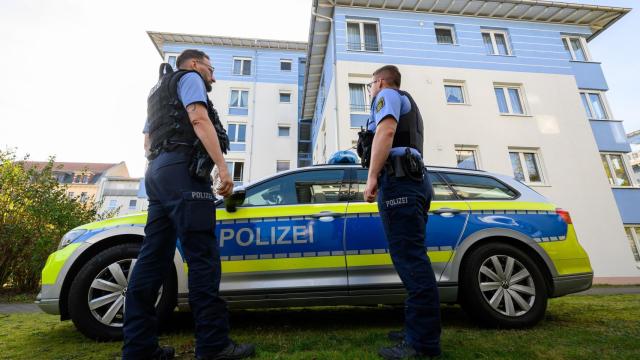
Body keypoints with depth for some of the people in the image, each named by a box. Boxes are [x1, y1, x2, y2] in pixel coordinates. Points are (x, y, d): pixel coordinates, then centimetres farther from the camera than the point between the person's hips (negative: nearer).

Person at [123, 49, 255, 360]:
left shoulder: (159, 93, 35)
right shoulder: (188, 78, 8)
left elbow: (148, 140, 31)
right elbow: (199, 119, -10)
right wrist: (222, 166, -17)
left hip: (157, 171, 10)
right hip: (183, 170, -9)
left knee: (153, 258, 3)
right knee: (202, 256, -14)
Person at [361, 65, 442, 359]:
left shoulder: (388, 95, 7)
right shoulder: (407, 104, 36)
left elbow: (386, 131, -13)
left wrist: (372, 177, -18)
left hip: (399, 180, -10)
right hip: (414, 179, 10)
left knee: (410, 260, -13)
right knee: (412, 258, 8)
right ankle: (419, 332, 13)